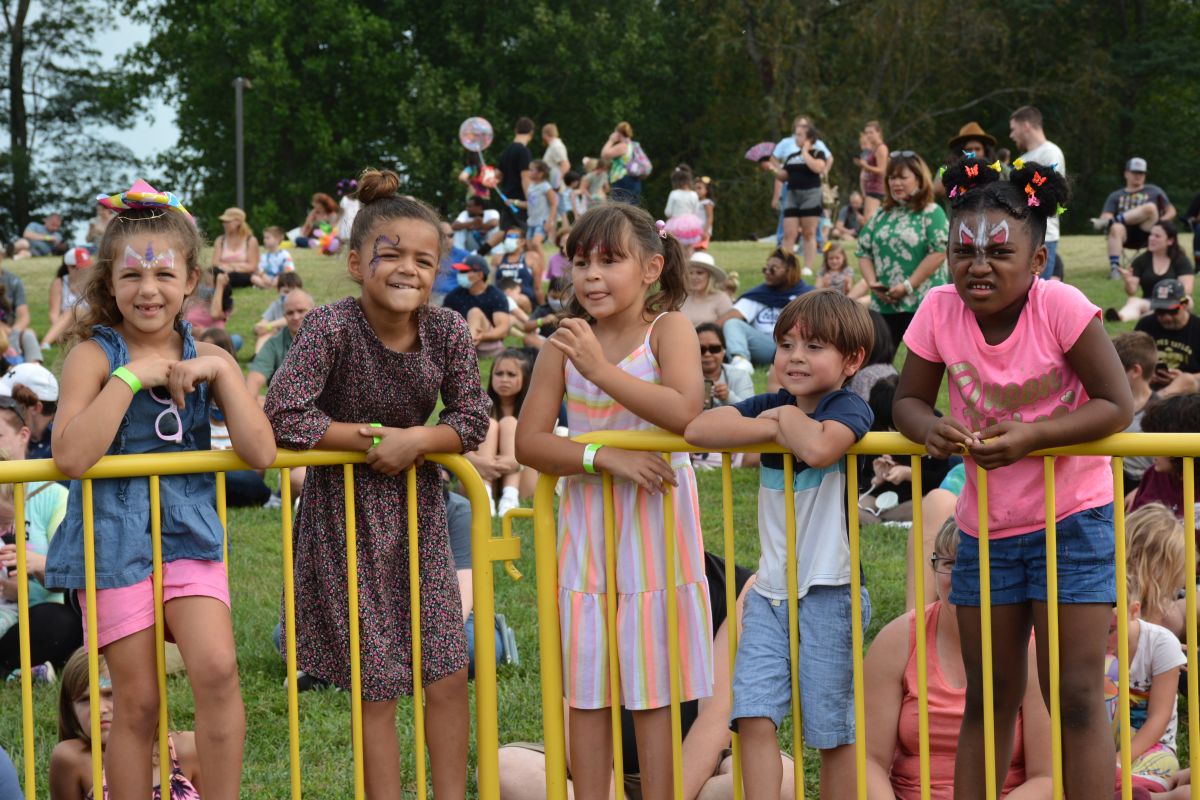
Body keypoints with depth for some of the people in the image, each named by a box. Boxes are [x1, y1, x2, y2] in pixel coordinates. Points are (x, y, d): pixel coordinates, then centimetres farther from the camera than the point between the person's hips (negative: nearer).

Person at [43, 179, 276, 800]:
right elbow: (71, 457, -23)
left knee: (216, 668, -17)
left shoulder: (205, 358, 5)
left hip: (188, 531, 2)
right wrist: (133, 376, -21)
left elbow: (261, 453, -6)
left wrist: (219, 372, -12)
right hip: (115, 535, -2)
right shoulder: (93, 355, -7)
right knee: (137, 701, 2)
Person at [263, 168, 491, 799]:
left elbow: (472, 420, -3)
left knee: (449, 675, 6)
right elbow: (284, 418, -26)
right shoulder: (331, 329, -21)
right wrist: (373, 436, -19)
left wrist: (416, 440, -20)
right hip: (349, 516, -4)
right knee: (378, 688, 3)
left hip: (419, 512, 4)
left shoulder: (448, 331, -8)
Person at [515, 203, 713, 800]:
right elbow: (529, 441, -4)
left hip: (656, 520, -3)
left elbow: (685, 412, -24)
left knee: (653, 683, 4)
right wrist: (604, 457, -18)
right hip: (587, 521, 3)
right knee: (585, 686, 7)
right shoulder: (565, 342, 0)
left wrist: (602, 370, -27)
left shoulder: (667, 329, -7)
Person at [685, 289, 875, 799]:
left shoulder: (848, 409, -8)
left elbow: (817, 448, -32)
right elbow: (697, 429, -7)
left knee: (834, 732, 4)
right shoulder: (772, 405, 9)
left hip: (827, 594, -5)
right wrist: (774, 426, -14)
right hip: (770, 592, 5)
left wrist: (789, 417, -12)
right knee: (753, 717, -7)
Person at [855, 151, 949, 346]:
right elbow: (864, 252, 13)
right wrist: (872, 282, -5)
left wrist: (908, 286, -15)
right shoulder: (881, 216, 15)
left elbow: (939, 252, -12)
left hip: (921, 303, -6)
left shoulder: (931, 213, -3)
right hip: (883, 305, 6)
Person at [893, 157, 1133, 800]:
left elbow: (1117, 405, -18)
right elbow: (908, 400, 1)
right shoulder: (939, 310, -10)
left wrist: (1030, 437, -30)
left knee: (1076, 695, -5)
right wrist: (931, 428, -23)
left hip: (1073, 520, -4)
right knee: (988, 698, 12)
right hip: (986, 526, 4)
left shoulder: (1061, 307, -20)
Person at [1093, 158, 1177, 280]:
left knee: (1150, 207, -30)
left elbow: (1171, 211, 19)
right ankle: (1114, 267, -50)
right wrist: (1105, 219, -15)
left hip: (1146, 233, 0)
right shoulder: (1116, 196, 24)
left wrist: (1161, 221, -4)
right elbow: (1105, 216, 11)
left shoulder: (1153, 191, 23)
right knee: (1116, 228, -38)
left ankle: (1110, 222, -32)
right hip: (1126, 234, 0)